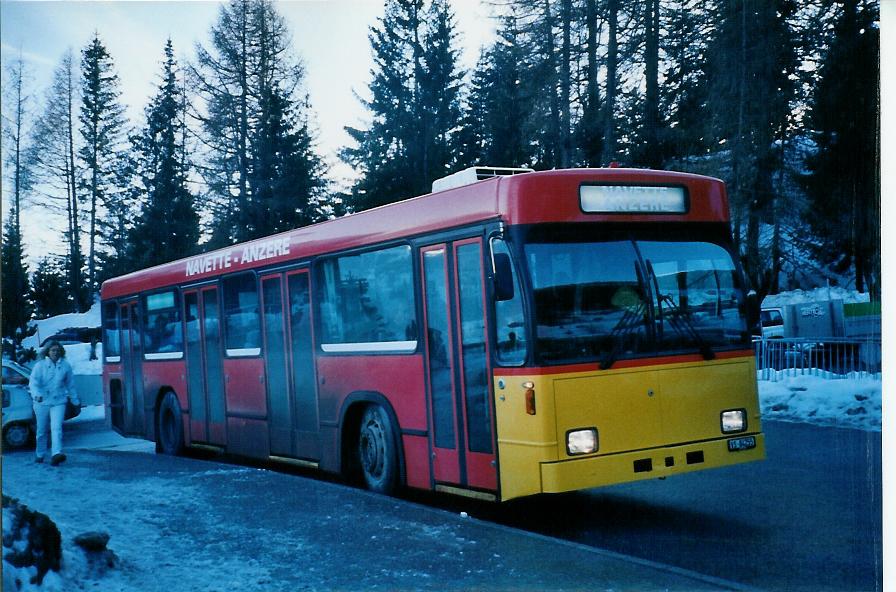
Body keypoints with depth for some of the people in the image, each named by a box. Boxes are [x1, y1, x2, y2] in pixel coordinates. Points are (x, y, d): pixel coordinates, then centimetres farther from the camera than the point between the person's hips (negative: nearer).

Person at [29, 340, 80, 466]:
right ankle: (40, 455, 28)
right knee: (42, 430, 11)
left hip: (58, 402, 0)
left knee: (56, 428, -17)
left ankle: (56, 454, -27)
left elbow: (70, 385, 14)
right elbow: (33, 382, -11)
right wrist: (36, 394, -30)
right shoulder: (40, 365, -2)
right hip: (42, 402, 0)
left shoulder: (65, 366, 4)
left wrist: (75, 400, 18)